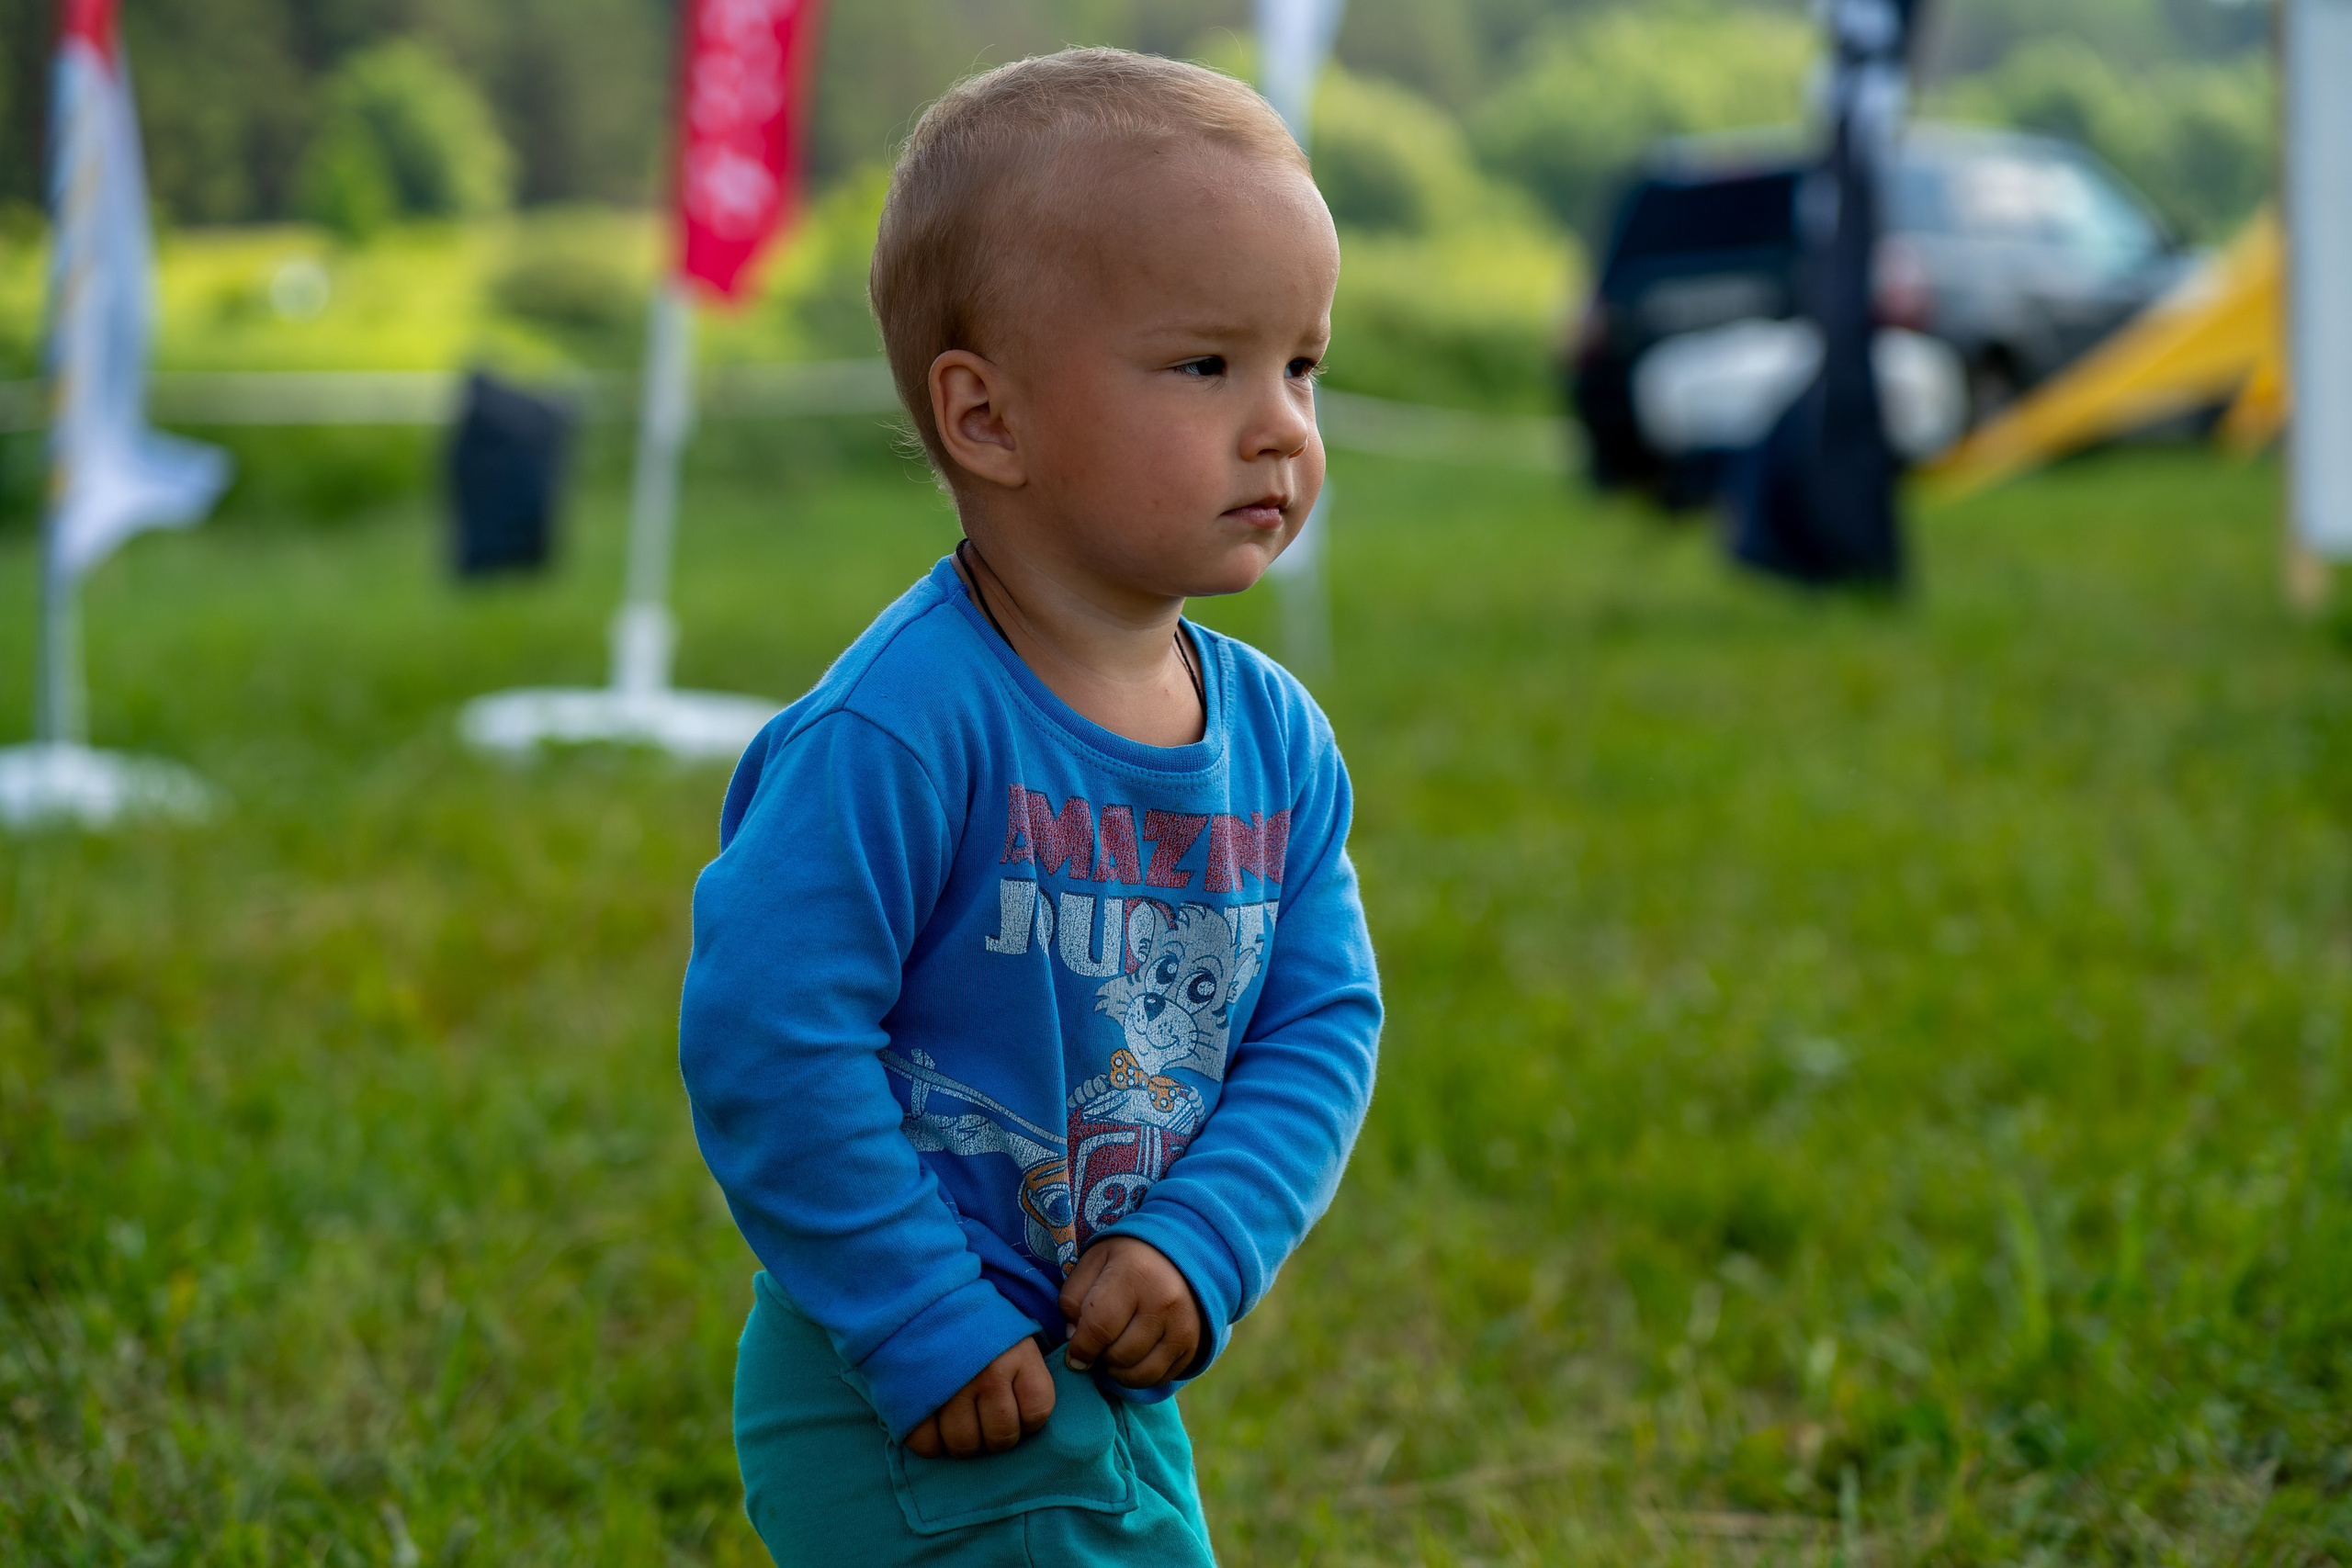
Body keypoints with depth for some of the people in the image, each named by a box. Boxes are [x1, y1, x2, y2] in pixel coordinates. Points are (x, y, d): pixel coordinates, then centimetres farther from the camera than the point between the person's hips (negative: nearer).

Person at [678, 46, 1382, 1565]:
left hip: (1120, 1393, 8)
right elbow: (765, 1037, -24)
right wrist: (925, 1329, -20)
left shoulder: (1278, 742, 1)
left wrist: (1202, 1246, -13)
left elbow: (1322, 1025, 3)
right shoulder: (897, 732, -22)